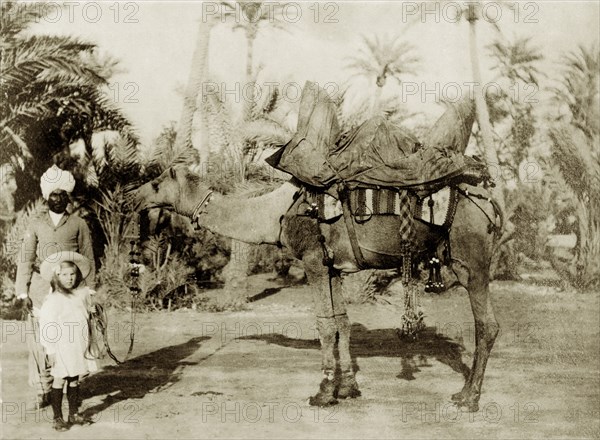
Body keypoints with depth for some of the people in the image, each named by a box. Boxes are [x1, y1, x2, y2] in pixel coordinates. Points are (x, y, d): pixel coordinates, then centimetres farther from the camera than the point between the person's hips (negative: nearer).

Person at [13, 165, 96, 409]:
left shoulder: (78, 225, 9)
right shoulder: (36, 224, 11)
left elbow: (87, 259, 9)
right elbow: (25, 259, 8)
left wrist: (89, 291, 4)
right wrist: (22, 292, 0)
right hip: (40, 287, 1)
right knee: (39, 340, -5)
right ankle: (43, 390, 1)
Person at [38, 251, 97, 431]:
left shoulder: (83, 293, 5)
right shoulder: (52, 300, -11)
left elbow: (89, 311, 21)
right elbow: (47, 327, -11)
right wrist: (50, 350, -12)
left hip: (80, 345, 5)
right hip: (62, 347, -5)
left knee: (74, 380, 12)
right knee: (59, 379, 1)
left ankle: (74, 414, 21)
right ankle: (57, 418, 8)